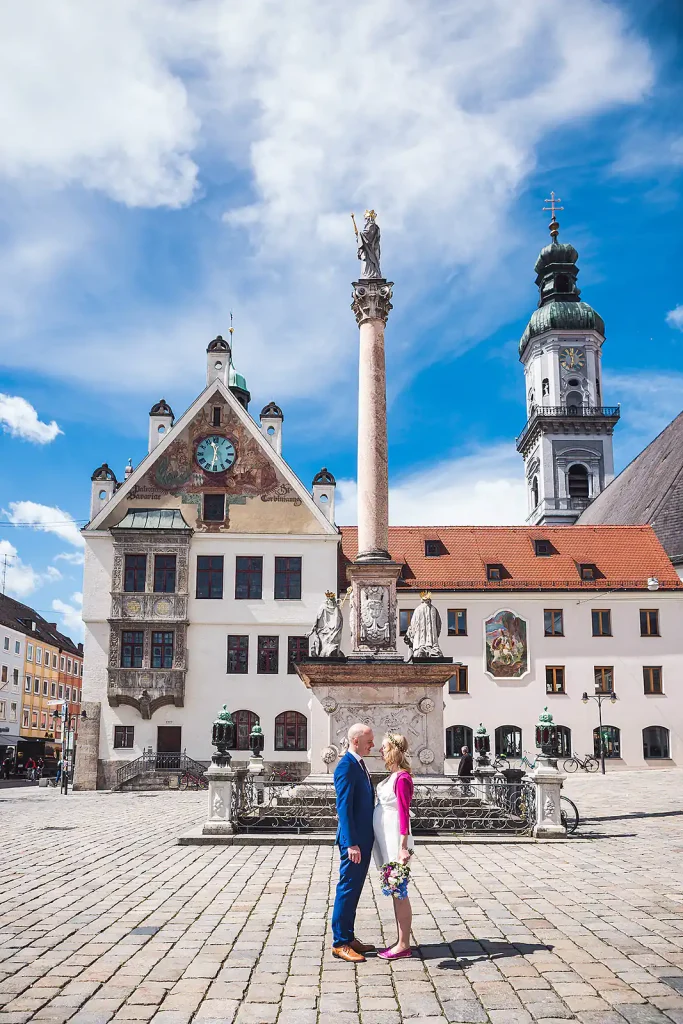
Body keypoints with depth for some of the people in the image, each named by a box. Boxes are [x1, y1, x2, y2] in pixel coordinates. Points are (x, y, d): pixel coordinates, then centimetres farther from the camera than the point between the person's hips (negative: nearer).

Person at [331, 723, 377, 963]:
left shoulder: (359, 764, 13)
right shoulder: (346, 766, -17)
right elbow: (344, 807, -21)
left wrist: (365, 840, 17)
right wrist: (351, 843, -24)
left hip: (364, 838, 9)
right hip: (353, 840, -9)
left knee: (354, 889, 15)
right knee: (347, 888, -1)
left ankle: (348, 937, 24)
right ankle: (339, 943, 8)